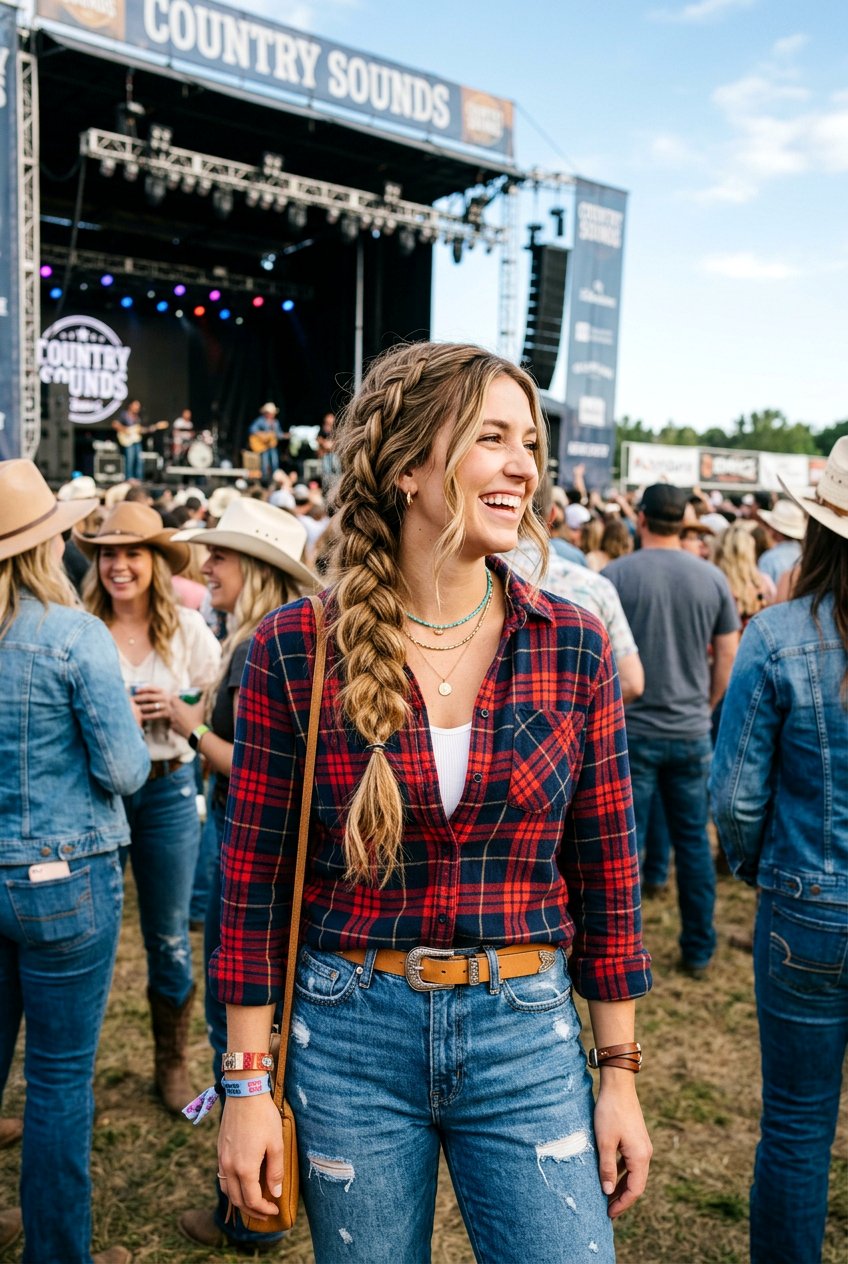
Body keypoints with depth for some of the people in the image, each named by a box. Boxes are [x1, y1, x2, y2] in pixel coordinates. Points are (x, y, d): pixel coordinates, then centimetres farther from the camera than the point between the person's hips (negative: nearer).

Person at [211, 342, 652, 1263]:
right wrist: (247, 1083, -2)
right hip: (350, 1034, 0)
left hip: (525, 1033, 1)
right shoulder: (297, 649, -10)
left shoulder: (574, 648, -5)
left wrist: (620, 1076, 4)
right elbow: (254, 878, -4)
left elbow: (606, 875, 1)